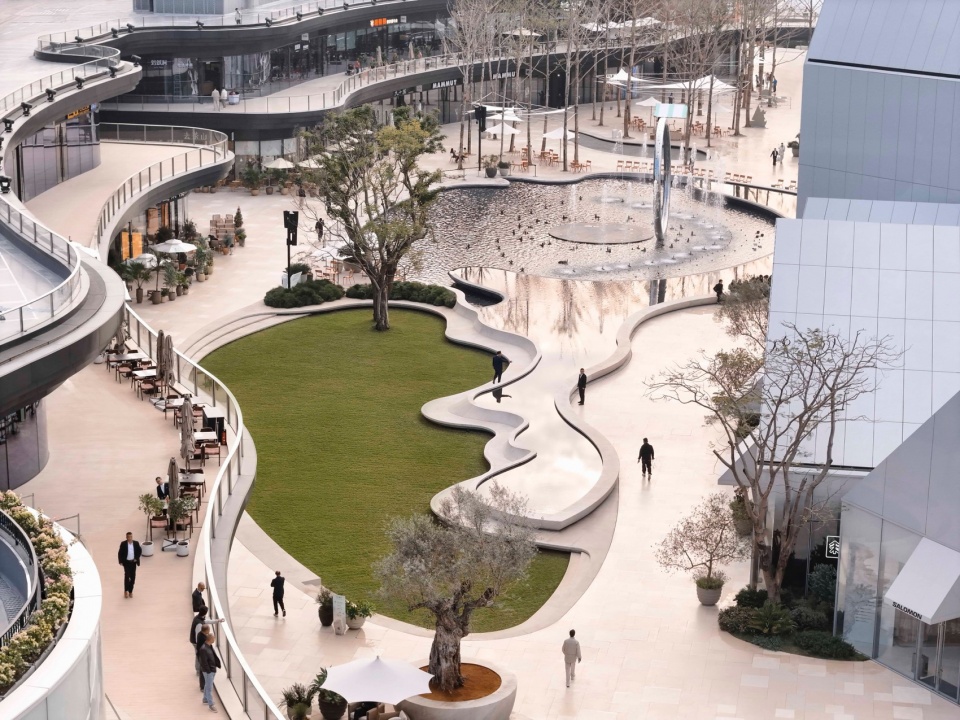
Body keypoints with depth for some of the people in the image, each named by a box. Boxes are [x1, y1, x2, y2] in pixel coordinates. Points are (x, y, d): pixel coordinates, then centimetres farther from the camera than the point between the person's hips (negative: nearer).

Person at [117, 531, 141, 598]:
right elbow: (120, 553, -4)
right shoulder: (123, 544, -10)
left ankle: (130, 591, 19)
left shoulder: (136, 543, -5)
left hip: (133, 562, 3)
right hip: (126, 562, -3)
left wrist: (136, 558, -5)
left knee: (133, 577, 7)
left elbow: (139, 551, 6)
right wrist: (121, 561, -8)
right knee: (127, 576, -10)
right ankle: (126, 591, 6)